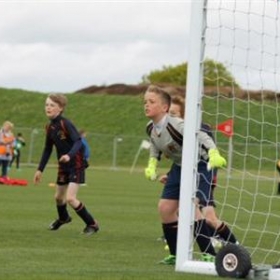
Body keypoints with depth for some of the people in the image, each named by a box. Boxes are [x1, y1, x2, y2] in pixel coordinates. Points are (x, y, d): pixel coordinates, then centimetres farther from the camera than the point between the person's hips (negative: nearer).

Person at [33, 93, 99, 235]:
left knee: (70, 198, -17)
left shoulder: (65, 124, -20)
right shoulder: (49, 127, 2)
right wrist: (40, 169, 11)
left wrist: (69, 155, -47)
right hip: (63, 165, 8)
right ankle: (63, 218, 52)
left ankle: (92, 224, 0)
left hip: (76, 164, -8)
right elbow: (48, 149, 13)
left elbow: (78, 142, -30)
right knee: (58, 197, 21)